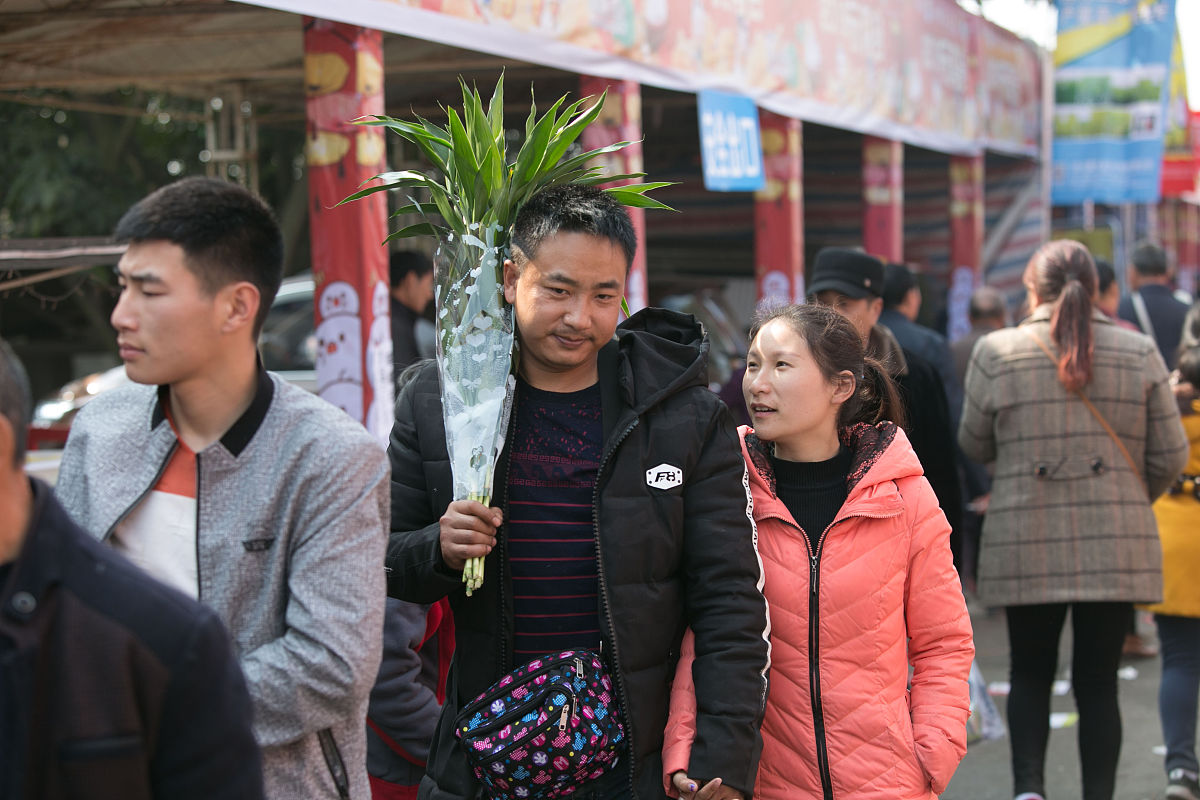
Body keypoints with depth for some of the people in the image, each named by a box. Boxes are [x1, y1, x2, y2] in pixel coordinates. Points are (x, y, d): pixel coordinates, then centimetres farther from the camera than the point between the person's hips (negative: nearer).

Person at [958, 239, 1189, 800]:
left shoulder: (997, 352, -3)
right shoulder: (1139, 353, 0)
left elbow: (975, 446, 8)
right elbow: (1170, 455, 3)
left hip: (1027, 542, 0)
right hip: (1116, 544, 1)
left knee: (1030, 674, 14)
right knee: (1098, 681, 9)